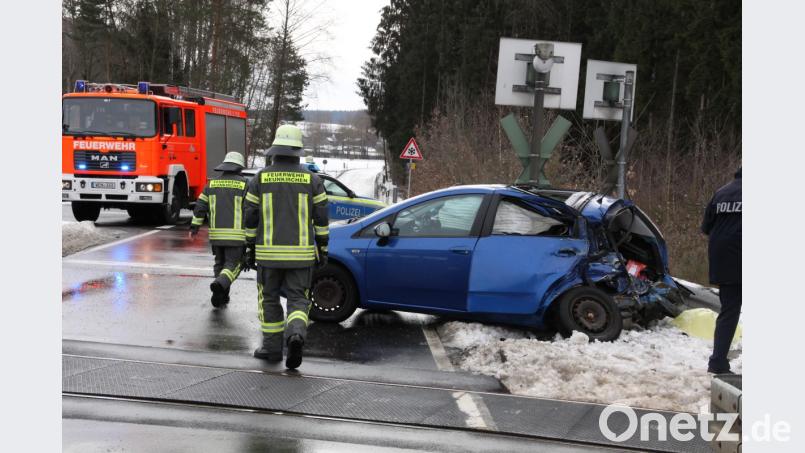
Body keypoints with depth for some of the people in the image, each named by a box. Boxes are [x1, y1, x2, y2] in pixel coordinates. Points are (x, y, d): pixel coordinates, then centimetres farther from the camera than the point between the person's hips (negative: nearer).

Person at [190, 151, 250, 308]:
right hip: (236, 234, -4)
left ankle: (221, 297, 19)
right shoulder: (243, 184, -2)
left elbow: (200, 206, 6)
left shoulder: (212, 184, 9)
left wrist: (195, 226, 11)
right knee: (233, 264, 0)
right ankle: (220, 284, -27)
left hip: (216, 233, 4)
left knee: (220, 263, 18)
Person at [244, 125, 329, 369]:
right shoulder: (311, 179, 0)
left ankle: (272, 347, 15)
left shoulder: (260, 178, -1)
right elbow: (321, 217, 0)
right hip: (301, 252, 0)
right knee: (297, 299, 6)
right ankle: (295, 335, -20)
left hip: (269, 251, 0)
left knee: (269, 298, 14)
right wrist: (323, 248, 8)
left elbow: (251, 217, 2)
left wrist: (250, 248, 11)